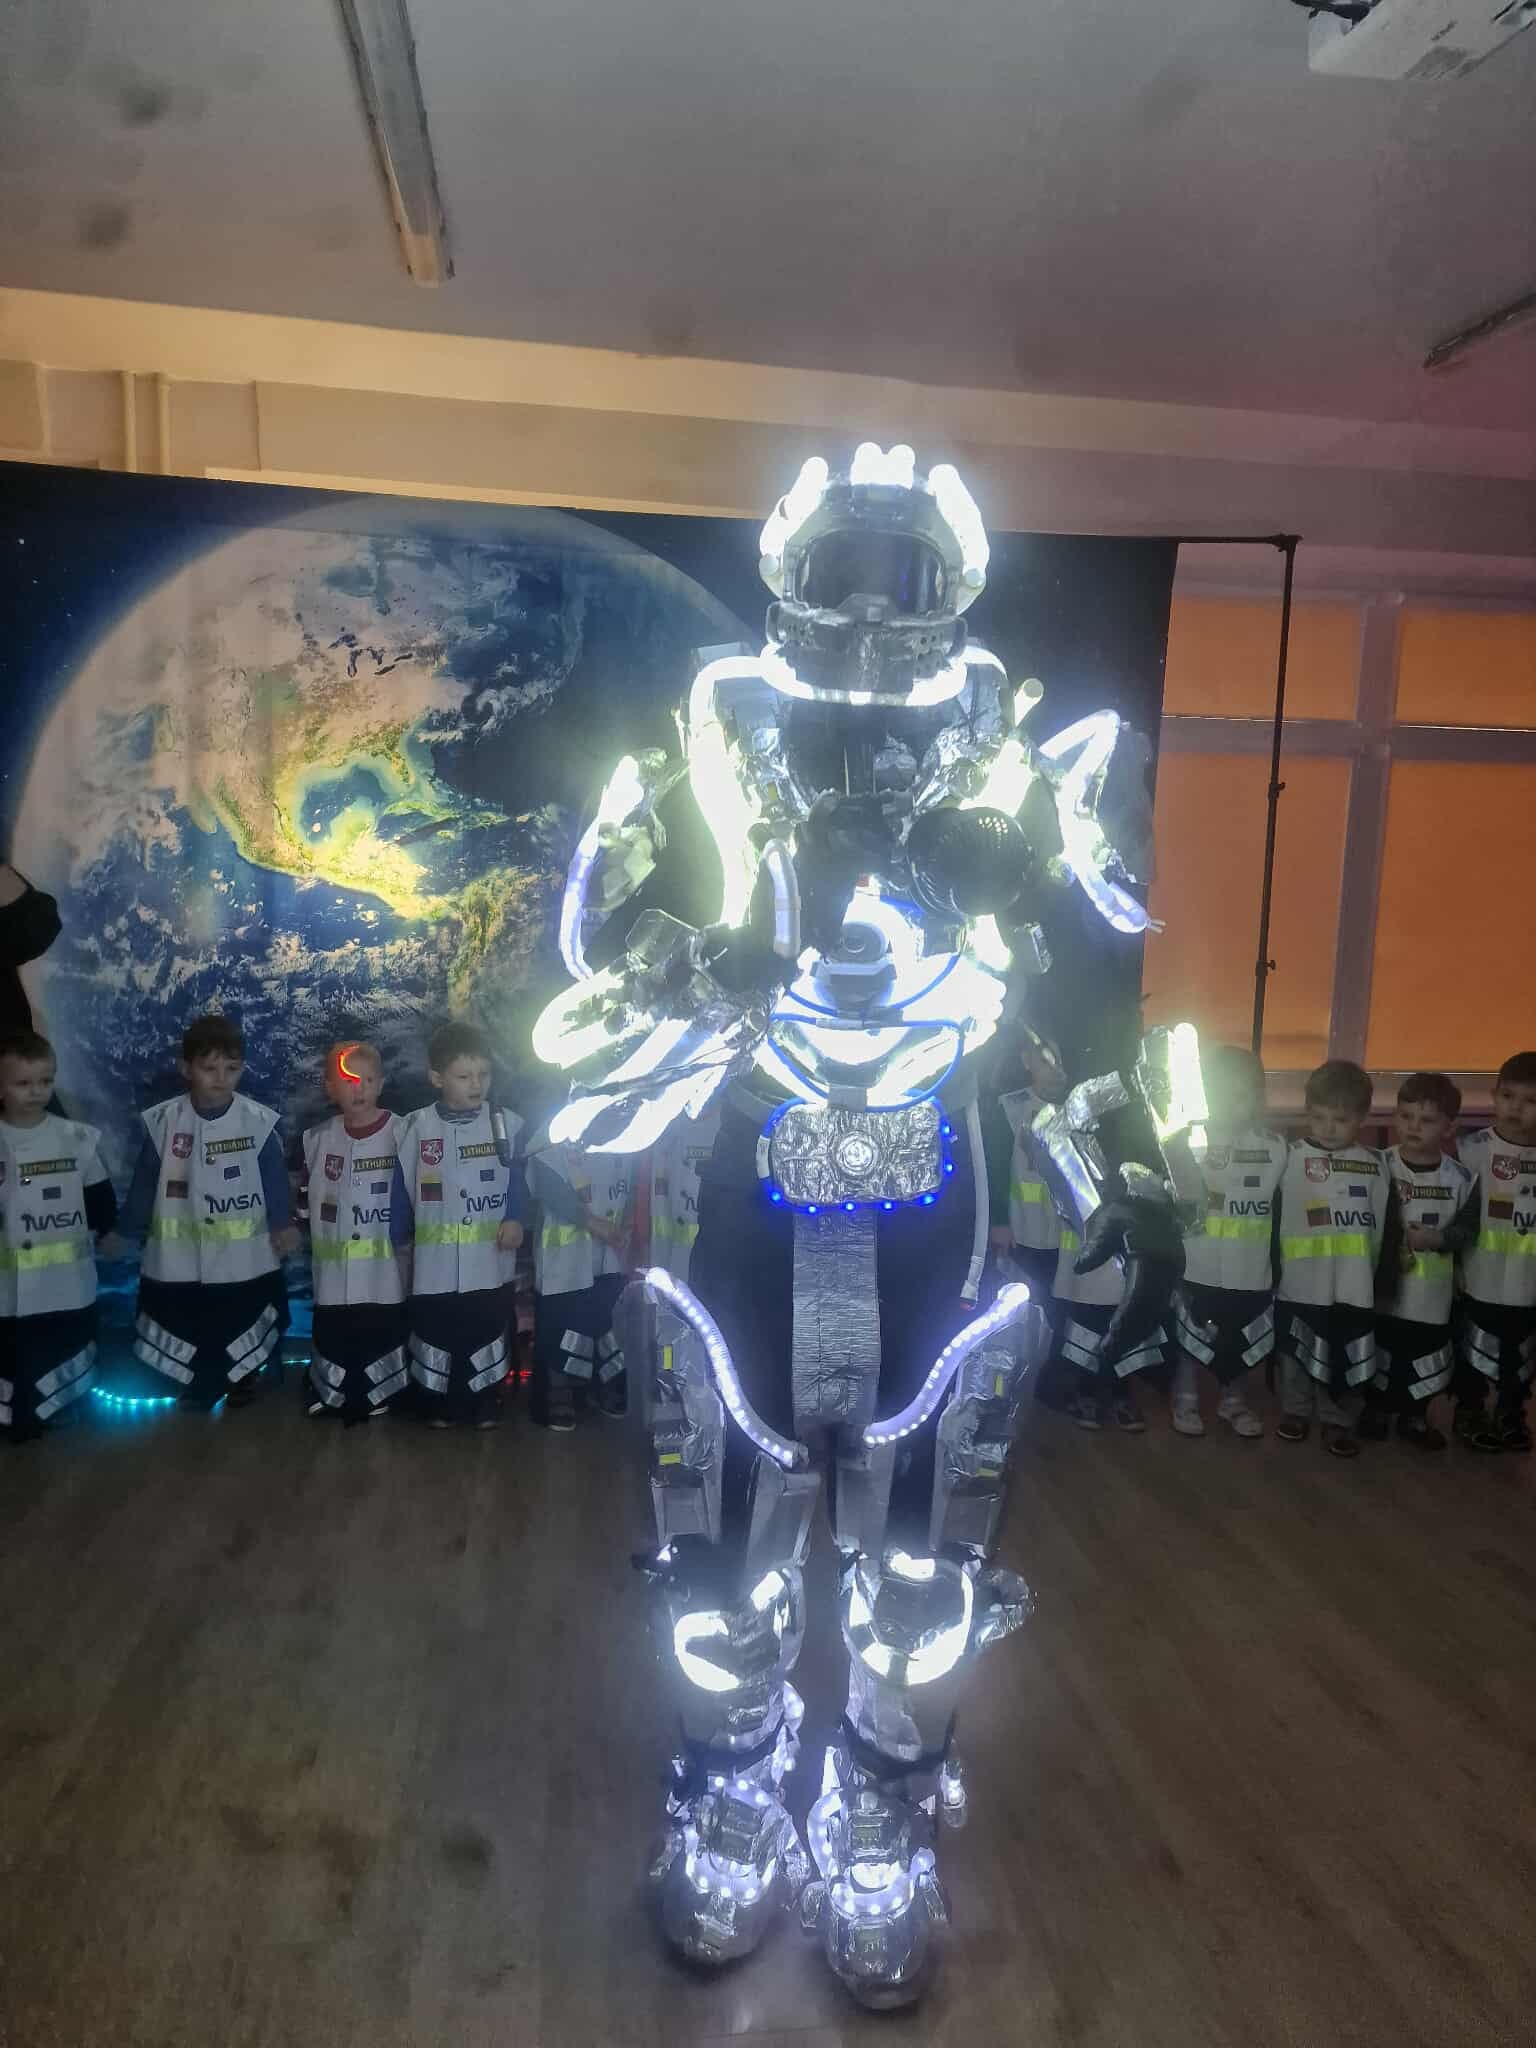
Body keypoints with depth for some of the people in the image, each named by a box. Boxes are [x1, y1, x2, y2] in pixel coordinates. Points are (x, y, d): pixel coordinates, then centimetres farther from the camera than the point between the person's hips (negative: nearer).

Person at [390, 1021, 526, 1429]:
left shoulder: (506, 1123, -5)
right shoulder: (418, 1126, -4)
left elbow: (519, 1178, 1)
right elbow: (402, 1187, 3)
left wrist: (515, 1218, -13)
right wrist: (399, 1237, 7)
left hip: (490, 1262, 0)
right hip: (435, 1262, 0)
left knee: (488, 1334, 12)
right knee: (435, 1335, 12)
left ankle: (486, 1404, 29)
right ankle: (439, 1405, 30)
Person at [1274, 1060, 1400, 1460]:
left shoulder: (1375, 1166, 0)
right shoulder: (1290, 1158, -7)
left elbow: (1388, 1226, 5)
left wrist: (1383, 1271, 2)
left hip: (1354, 1286, 2)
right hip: (1300, 1283, -1)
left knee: (1346, 1359, 12)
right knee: (1298, 1355, 14)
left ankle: (1339, 1421, 29)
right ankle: (1296, 1411, 32)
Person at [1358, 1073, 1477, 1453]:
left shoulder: (1461, 1178, -6)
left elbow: (1467, 1230, -3)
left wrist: (1436, 1239, -19)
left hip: (1431, 1293, 1)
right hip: (1382, 1285, -1)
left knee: (1425, 1358, 14)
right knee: (1377, 1352, 13)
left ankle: (1415, 1417, 35)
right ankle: (1375, 1409, 34)